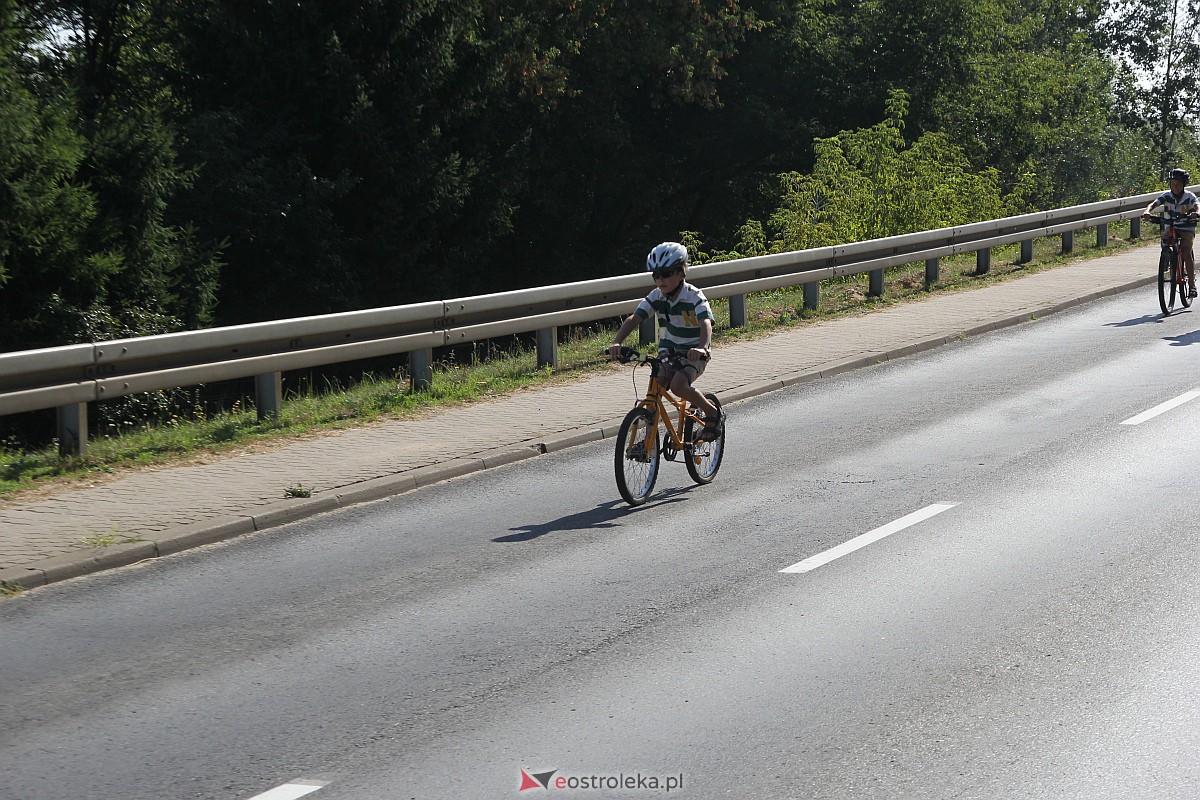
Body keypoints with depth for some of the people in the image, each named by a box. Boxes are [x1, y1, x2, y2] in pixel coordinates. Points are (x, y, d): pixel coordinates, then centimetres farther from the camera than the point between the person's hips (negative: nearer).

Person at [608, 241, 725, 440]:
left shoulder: (694, 297, -20)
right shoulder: (656, 297, -6)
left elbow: (706, 323, -36)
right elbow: (634, 319, -16)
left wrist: (702, 348, -57)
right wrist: (617, 343, -35)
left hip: (693, 354, -5)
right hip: (669, 352, 5)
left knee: (678, 386, -29)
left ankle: (713, 413, -7)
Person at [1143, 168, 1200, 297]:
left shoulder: (1189, 197, -12)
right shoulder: (1167, 196, -8)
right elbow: (1154, 204, -22)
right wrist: (1147, 211, -45)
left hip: (1187, 229, -3)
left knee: (1186, 252, -19)